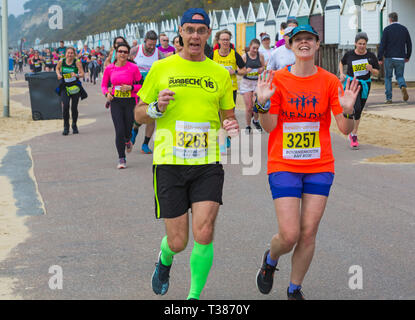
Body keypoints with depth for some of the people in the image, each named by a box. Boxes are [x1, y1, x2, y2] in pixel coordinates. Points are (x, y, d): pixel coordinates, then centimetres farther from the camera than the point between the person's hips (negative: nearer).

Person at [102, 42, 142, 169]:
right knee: (119, 131, -9)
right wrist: (107, 93, -7)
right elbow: (103, 85, 12)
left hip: (130, 102, -1)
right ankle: (121, 159, 3)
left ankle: (127, 141, 45)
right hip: (116, 102, 1)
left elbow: (140, 85, 2)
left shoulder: (133, 68, -5)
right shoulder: (109, 68, 1)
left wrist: (130, 87, -15)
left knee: (128, 130, 5)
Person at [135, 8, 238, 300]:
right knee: (178, 241, 1)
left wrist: (233, 126, -5)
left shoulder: (220, 73, 9)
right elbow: (139, 114, 9)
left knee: (204, 234, -13)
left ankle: (194, 297, 7)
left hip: (208, 165, 1)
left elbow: (229, 115, 19)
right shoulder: (161, 68, 4)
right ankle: (164, 260, 39)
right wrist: (157, 107, -13)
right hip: (169, 164, -1)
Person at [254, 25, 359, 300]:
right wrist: (263, 103, -23)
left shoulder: (329, 81, 0)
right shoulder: (277, 79, -2)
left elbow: (346, 129, -3)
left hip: (320, 166, 2)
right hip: (284, 166, -1)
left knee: (308, 233, 0)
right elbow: (269, 126, -5)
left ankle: (295, 290, 20)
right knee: (289, 235, -8)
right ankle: (270, 260, 27)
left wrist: (347, 111, -24)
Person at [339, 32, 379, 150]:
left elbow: (377, 72, 5)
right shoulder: (349, 55, -4)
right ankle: (353, 135, -9)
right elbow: (341, 63, 16)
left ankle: (353, 134, 27)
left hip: (365, 85, 3)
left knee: (358, 111, 11)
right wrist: (342, 73, -1)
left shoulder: (371, 56, -2)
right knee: (356, 108, -20)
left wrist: (371, 69, -17)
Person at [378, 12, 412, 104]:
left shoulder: (387, 29, -5)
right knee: (399, 76, 13)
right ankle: (403, 87, -20)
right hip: (400, 58, 2)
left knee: (388, 77, 9)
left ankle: (389, 98, 4)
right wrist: (407, 57, 22)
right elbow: (409, 44, 11)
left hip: (389, 57, -2)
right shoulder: (404, 29, 6)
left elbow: (382, 45, -8)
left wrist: (380, 58, -4)